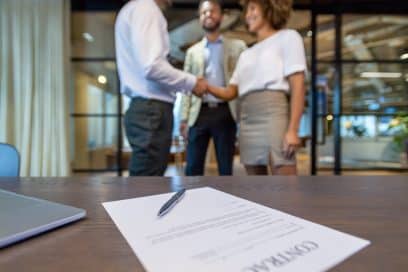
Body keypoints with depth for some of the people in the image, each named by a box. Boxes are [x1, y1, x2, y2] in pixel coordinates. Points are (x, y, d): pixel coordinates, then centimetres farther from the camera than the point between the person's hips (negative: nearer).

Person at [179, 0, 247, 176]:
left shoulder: (237, 46, 12)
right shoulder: (193, 51, 17)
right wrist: (184, 118, 3)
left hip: (225, 113, -1)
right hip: (199, 113, 2)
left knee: (226, 167, 5)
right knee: (193, 167, 3)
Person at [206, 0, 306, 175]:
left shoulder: (287, 37, 11)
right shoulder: (246, 54, 26)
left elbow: (297, 86, -2)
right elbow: (230, 92, 18)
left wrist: (292, 129, -13)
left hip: (272, 114, -5)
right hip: (247, 120, 6)